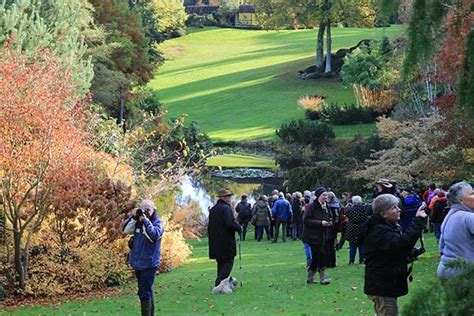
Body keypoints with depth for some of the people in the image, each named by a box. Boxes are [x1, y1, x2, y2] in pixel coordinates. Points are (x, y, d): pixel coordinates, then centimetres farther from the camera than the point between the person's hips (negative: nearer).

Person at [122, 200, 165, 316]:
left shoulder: (158, 222, -7)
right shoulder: (138, 220, 8)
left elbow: (154, 236, -23)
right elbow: (125, 229, 3)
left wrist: (146, 221, -24)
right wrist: (132, 217, -8)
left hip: (149, 263, -6)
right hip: (138, 263, 6)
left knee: (144, 293, -10)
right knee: (147, 291, 18)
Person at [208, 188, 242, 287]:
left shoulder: (213, 209, 15)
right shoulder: (226, 208, -13)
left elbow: (209, 226, 18)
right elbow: (230, 223, -24)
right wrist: (239, 228, -8)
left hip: (215, 242, 9)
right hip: (226, 241, -9)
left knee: (221, 263, 16)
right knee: (228, 262, -4)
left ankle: (219, 284, 18)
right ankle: (219, 283, -13)